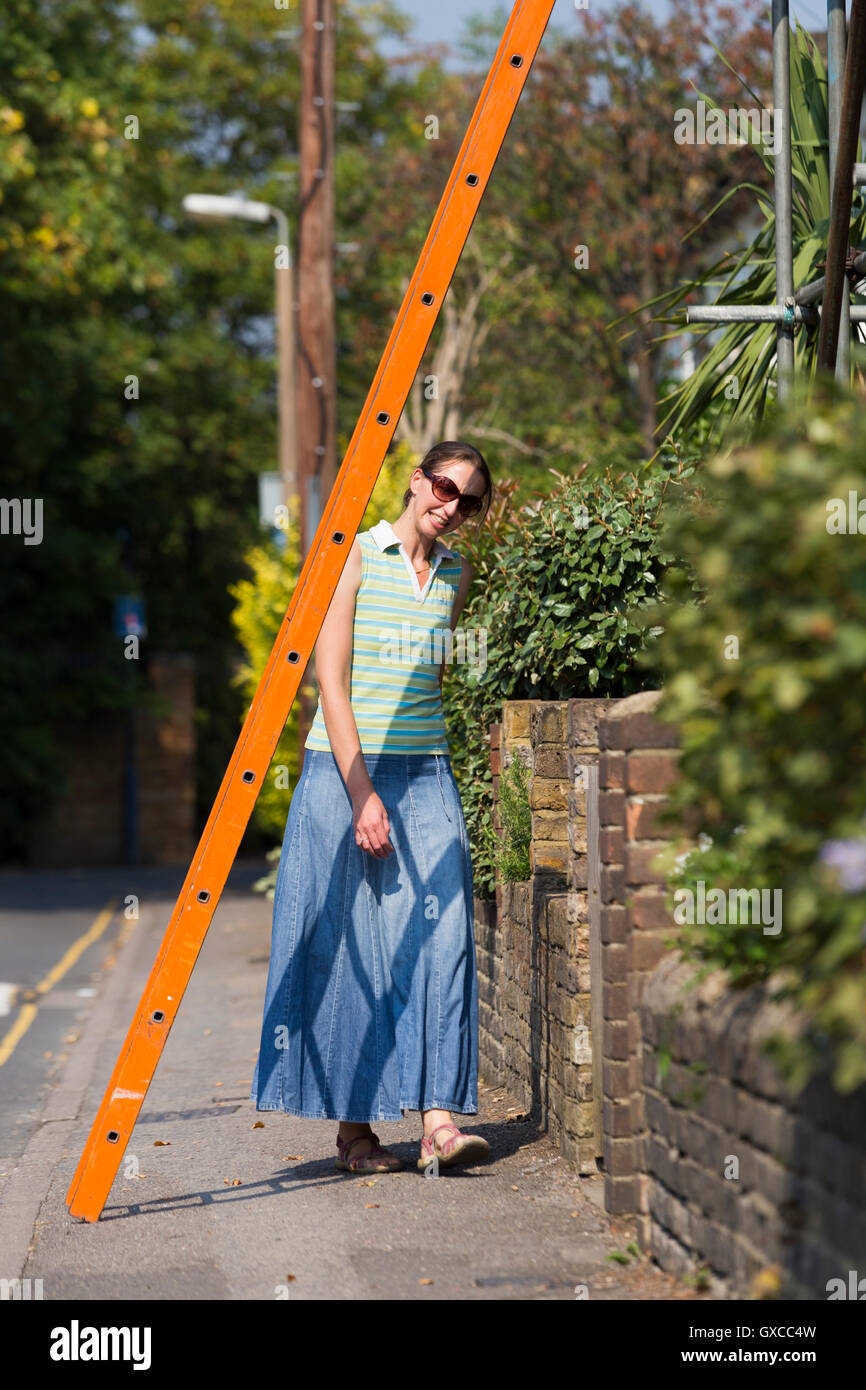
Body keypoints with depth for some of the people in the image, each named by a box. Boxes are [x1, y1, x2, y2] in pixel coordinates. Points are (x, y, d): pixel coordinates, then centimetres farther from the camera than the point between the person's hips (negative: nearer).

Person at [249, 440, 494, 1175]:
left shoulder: (457, 575, 11)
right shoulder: (357, 556, -4)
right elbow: (331, 681, -9)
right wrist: (363, 795, -14)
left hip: (426, 775, 4)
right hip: (347, 772, -4)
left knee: (437, 936, -7)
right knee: (350, 945, -2)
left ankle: (438, 1118, -10)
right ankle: (353, 1128, 5)